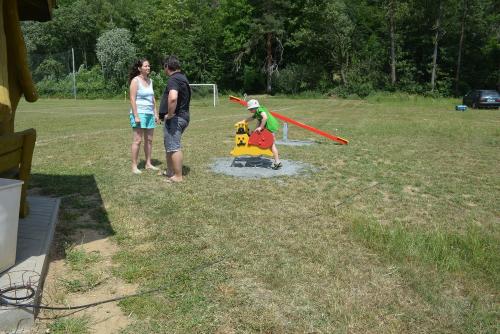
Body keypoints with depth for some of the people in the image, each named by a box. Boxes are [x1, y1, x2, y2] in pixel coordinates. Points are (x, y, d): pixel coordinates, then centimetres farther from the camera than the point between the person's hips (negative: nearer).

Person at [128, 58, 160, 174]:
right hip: (139, 113, -7)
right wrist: (136, 116, -19)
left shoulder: (149, 81, 14)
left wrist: (156, 113, 13)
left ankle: (148, 164, 17)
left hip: (149, 113, 7)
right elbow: (132, 99, -13)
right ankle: (134, 166, -2)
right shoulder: (135, 80, -7)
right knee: (137, 140, -7)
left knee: (149, 140, 9)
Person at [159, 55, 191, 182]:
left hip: (175, 118, -10)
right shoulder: (183, 78, 17)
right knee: (170, 145, 21)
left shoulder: (173, 79, -16)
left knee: (174, 147, -5)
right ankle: (170, 171, 32)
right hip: (183, 116, 10)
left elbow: (172, 98, -35)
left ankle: (178, 176, 0)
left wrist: (170, 114, -22)